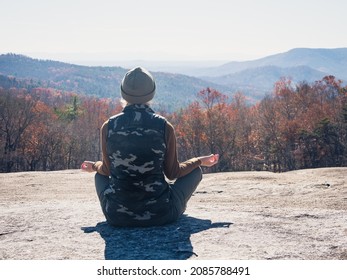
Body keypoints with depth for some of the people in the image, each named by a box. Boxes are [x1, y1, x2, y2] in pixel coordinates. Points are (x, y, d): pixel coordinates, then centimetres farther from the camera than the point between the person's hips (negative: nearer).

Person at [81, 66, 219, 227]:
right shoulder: (164, 127, -10)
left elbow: (107, 170, 6)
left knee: (100, 174, 32)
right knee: (195, 170, 23)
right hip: (159, 215, -2)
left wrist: (94, 166, 30)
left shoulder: (108, 127, -6)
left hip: (117, 217, 2)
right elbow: (172, 173, 0)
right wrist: (201, 161, 18)